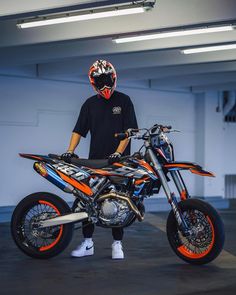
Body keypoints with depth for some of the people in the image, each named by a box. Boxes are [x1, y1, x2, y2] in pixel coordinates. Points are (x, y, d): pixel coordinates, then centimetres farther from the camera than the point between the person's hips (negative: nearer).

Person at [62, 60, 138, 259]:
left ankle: (117, 244, 9)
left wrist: (118, 153, -17)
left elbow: (129, 130, -5)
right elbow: (79, 130, 7)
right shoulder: (90, 104, 11)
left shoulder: (124, 101, 2)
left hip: (118, 160, -3)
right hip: (95, 160, 3)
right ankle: (87, 243, 9)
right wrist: (70, 151, -9)